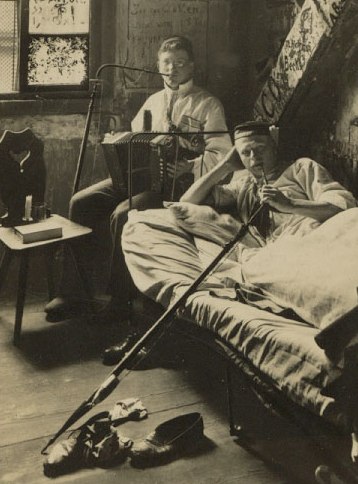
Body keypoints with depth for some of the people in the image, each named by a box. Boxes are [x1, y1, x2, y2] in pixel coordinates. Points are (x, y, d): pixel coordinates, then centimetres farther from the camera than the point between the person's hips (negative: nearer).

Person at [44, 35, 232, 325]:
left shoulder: (208, 105, 4)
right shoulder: (154, 101, 25)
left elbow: (222, 155, -7)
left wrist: (190, 167, -25)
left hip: (177, 182, -6)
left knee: (123, 214, -32)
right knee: (81, 202, -14)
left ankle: (119, 299, -18)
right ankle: (72, 292, -11)